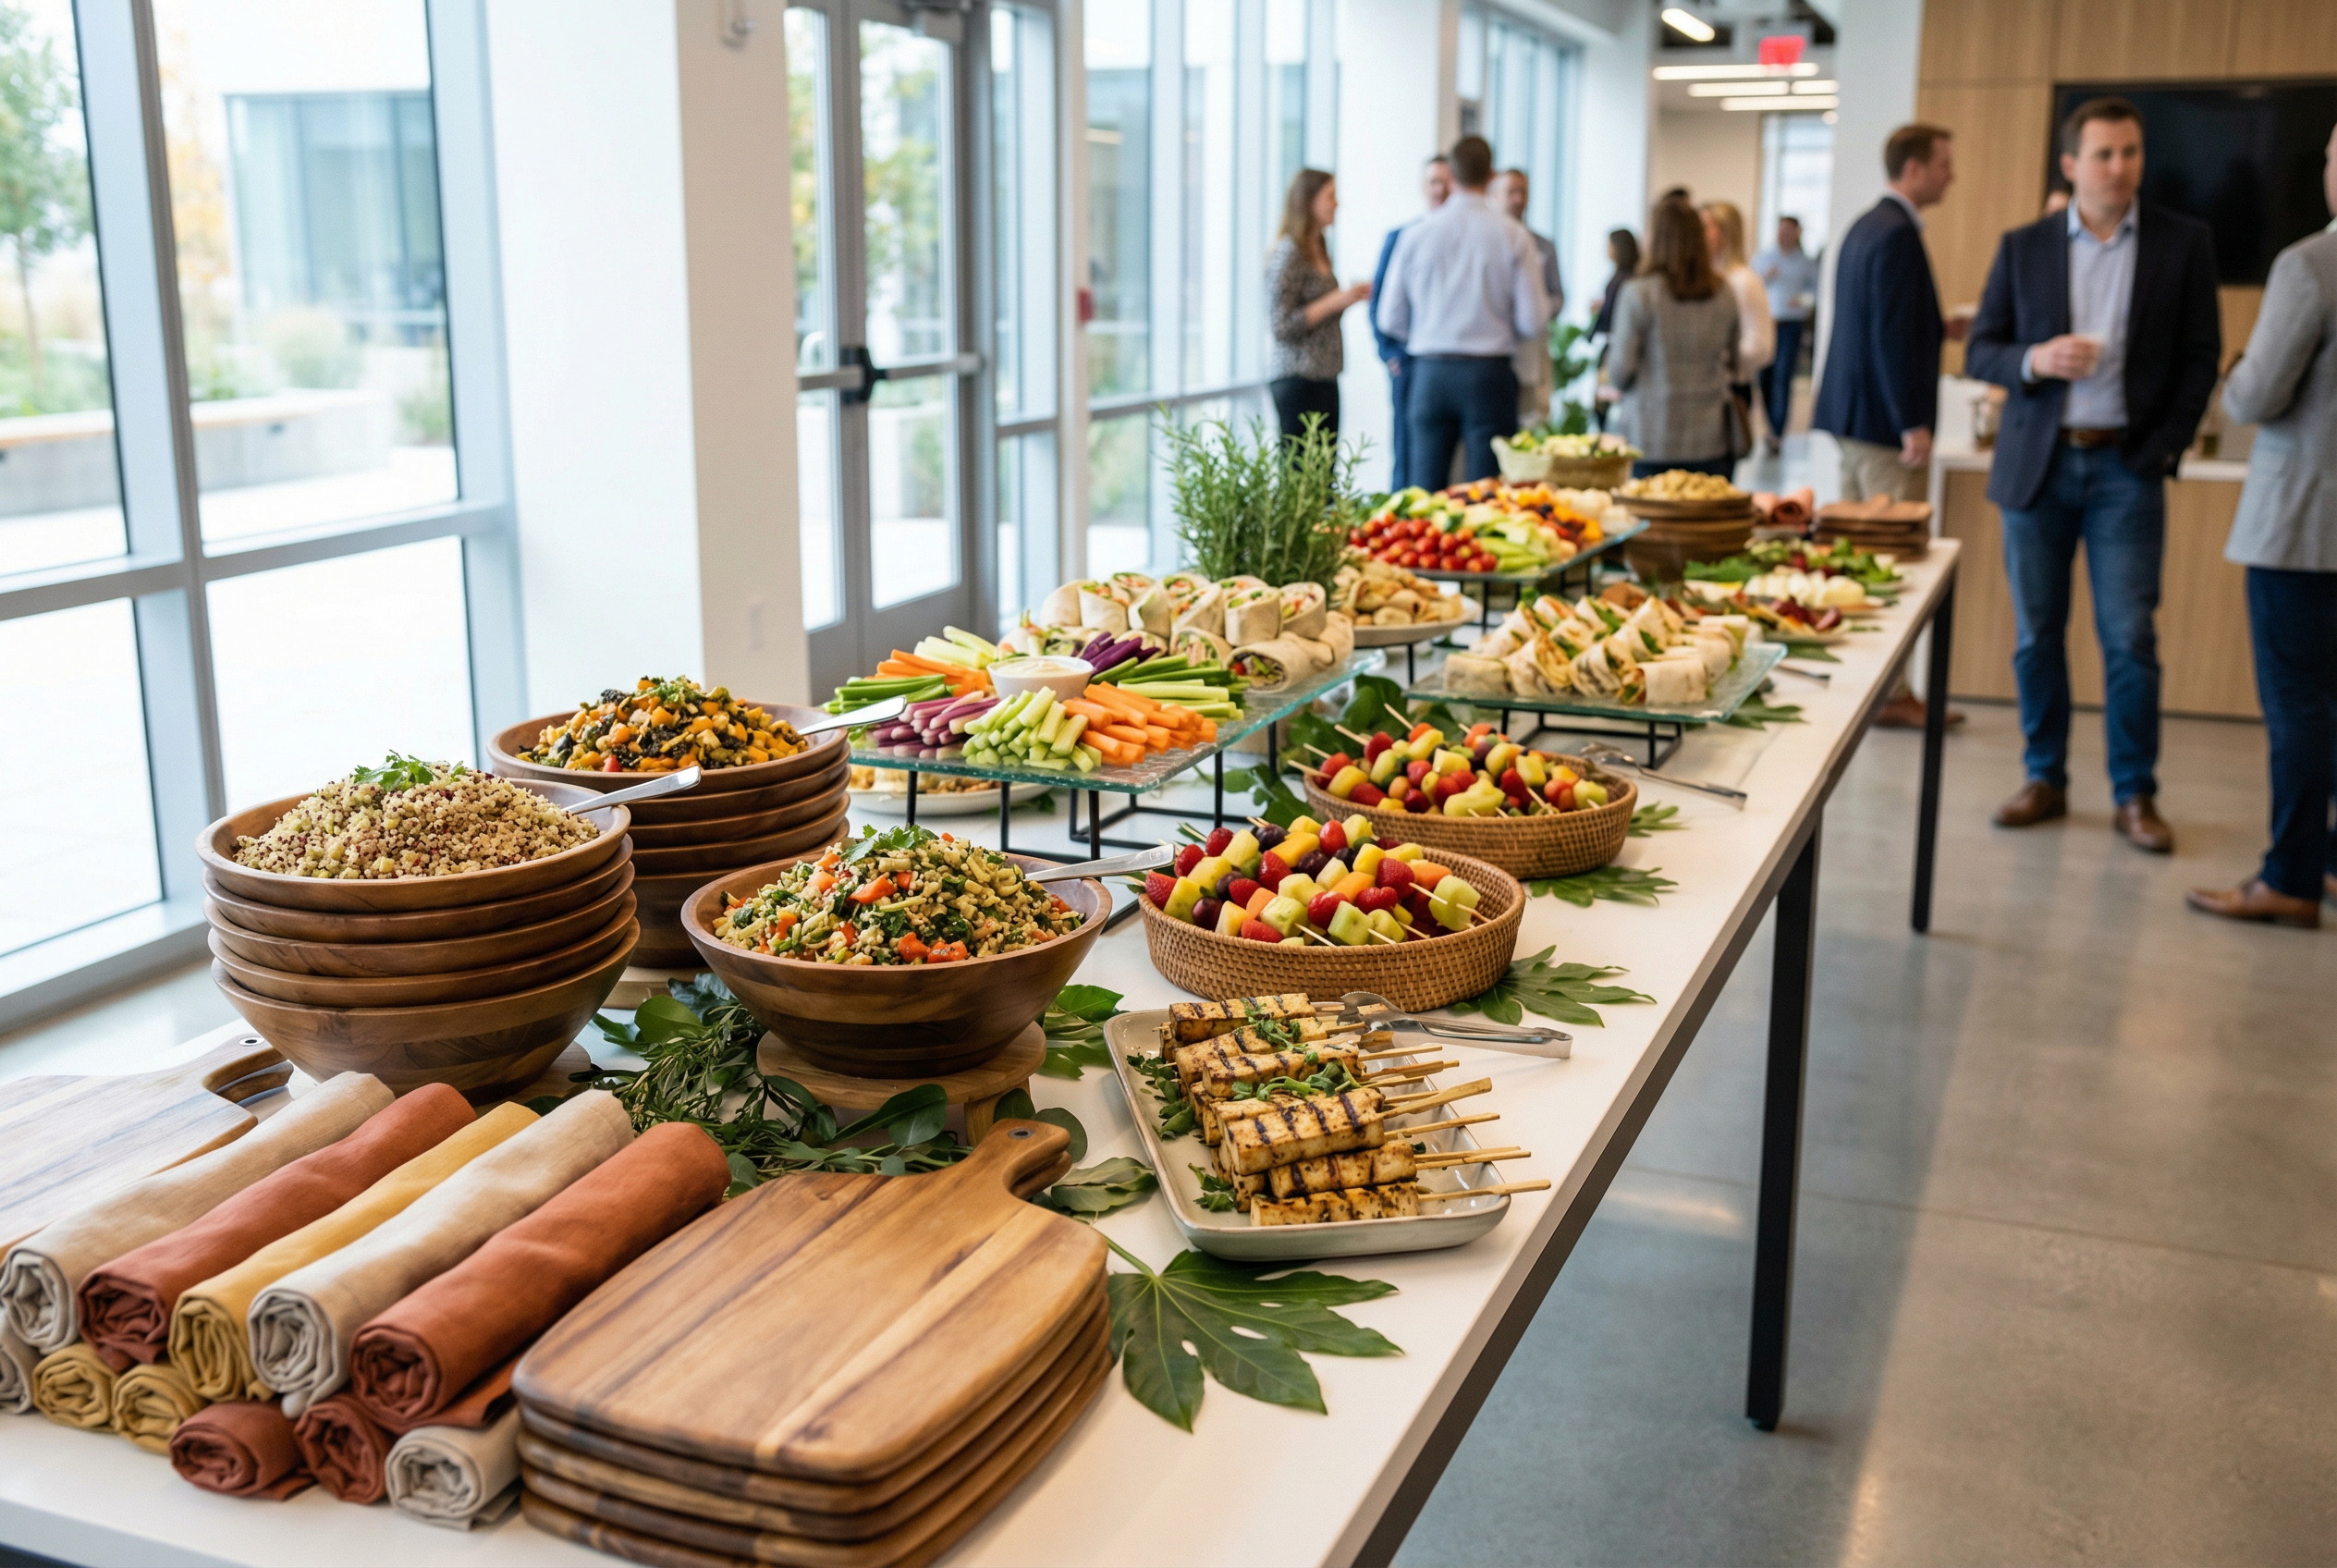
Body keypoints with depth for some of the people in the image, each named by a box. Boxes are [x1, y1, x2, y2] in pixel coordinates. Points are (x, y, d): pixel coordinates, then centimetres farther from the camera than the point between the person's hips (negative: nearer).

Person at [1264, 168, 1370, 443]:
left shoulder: (1318, 251, 16)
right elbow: (1280, 326, -16)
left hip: (1324, 378, 9)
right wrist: (1336, 300, -16)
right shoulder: (1288, 253, -10)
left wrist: (1351, 297, 10)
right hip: (1297, 378, -9)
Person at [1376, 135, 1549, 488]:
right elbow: (1532, 320, -5)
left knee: (1425, 489, 6)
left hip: (1431, 373, 2)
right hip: (1489, 373, -1)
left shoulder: (1416, 234, 1)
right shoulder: (1512, 234, -3)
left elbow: (1391, 320, 6)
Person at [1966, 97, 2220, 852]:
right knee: (2035, 634, 6)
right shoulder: (2022, 247, 5)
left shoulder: (2184, 243, 3)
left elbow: (2200, 357, 3)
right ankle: (2044, 779, 18)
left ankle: (2135, 795, 8)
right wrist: (2035, 359, -15)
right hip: (2037, 464, 2)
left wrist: (2165, 446, -6)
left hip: (2126, 468, -1)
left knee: (2130, 639, -3)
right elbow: (1979, 351, 5)